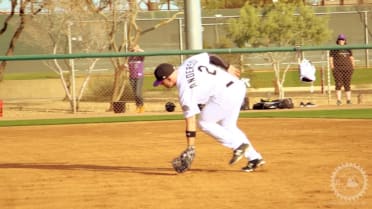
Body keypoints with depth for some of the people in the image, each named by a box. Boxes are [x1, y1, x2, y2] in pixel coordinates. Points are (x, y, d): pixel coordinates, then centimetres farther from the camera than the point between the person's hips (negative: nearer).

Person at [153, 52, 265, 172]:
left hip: (225, 94, -9)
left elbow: (191, 121, -10)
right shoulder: (189, 63, 9)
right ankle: (254, 158, 16)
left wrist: (190, 148, -8)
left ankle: (238, 145, 1)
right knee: (228, 126, 20)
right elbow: (212, 58, 13)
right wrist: (227, 67, 29)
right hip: (238, 85, 9)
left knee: (204, 123, 6)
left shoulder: (184, 91, -9)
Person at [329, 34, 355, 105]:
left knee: (347, 85, 4)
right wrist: (332, 68, -10)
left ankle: (348, 100, 6)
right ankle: (339, 100, -8)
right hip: (337, 69, -3)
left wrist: (353, 67, 9)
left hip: (347, 68, 3)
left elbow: (351, 58, 19)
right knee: (338, 85, -8)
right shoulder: (334, 49, 4)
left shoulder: (348, 49, 15)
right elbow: (331, 59, 0)